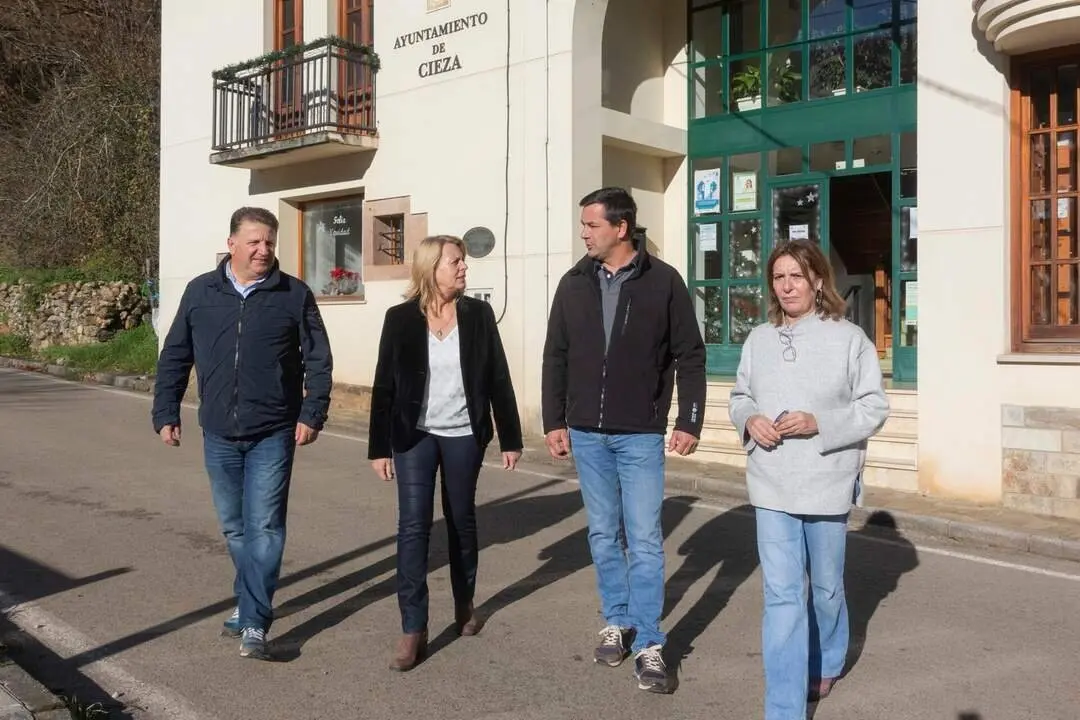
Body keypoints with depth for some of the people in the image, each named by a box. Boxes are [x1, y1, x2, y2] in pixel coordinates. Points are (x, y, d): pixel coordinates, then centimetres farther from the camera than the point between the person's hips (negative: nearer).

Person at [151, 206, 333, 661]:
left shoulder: (295, 295, -3)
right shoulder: (200, 292, 3)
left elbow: (318, 360, -2)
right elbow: (174, 358, 8)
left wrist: (312, 414, -9)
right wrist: (166, 413, 5)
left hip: (272, 435, -3)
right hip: (219, 435, 3)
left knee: (264, 528, -4)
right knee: (235, 528, 15)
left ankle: (254, 623, 3)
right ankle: (252, 602, 34)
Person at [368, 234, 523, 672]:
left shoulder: (478, 315, -2)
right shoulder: (401, 319, -4)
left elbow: (498, 379, 1)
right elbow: (384, 385, -2)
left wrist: (510, 438, 0)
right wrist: (379, 446, -4)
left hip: (464, 435, 1)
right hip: (415, 435, -1)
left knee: (462, 522, 13)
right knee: (413, 527, -5)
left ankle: (464, 606, 34)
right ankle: (413, 630, 2)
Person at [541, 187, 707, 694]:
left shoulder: (663, 282, -6)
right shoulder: (575, 283, 3)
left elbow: (690, 357, -2)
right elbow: (555, 357, 7)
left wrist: (690, 422, -6)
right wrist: (553, 421, 4)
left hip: (641, 435, -3)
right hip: (586, 433, 4)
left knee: (644, 540, -1)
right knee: (603, 534, 13)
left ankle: (648, 646, 9)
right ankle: (617, 622, 29)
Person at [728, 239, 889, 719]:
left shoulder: (849, 339, -7)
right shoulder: (759, 339, 4)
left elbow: (874, 407, -6)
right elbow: (740, 397, 13)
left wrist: (818, 423, -20)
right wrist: (750, 420, -9)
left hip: (827, 483, -1)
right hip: (772, 486, 2)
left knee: (825, 586, 18)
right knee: (780, 595, -3)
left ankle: (825, 665, 47)